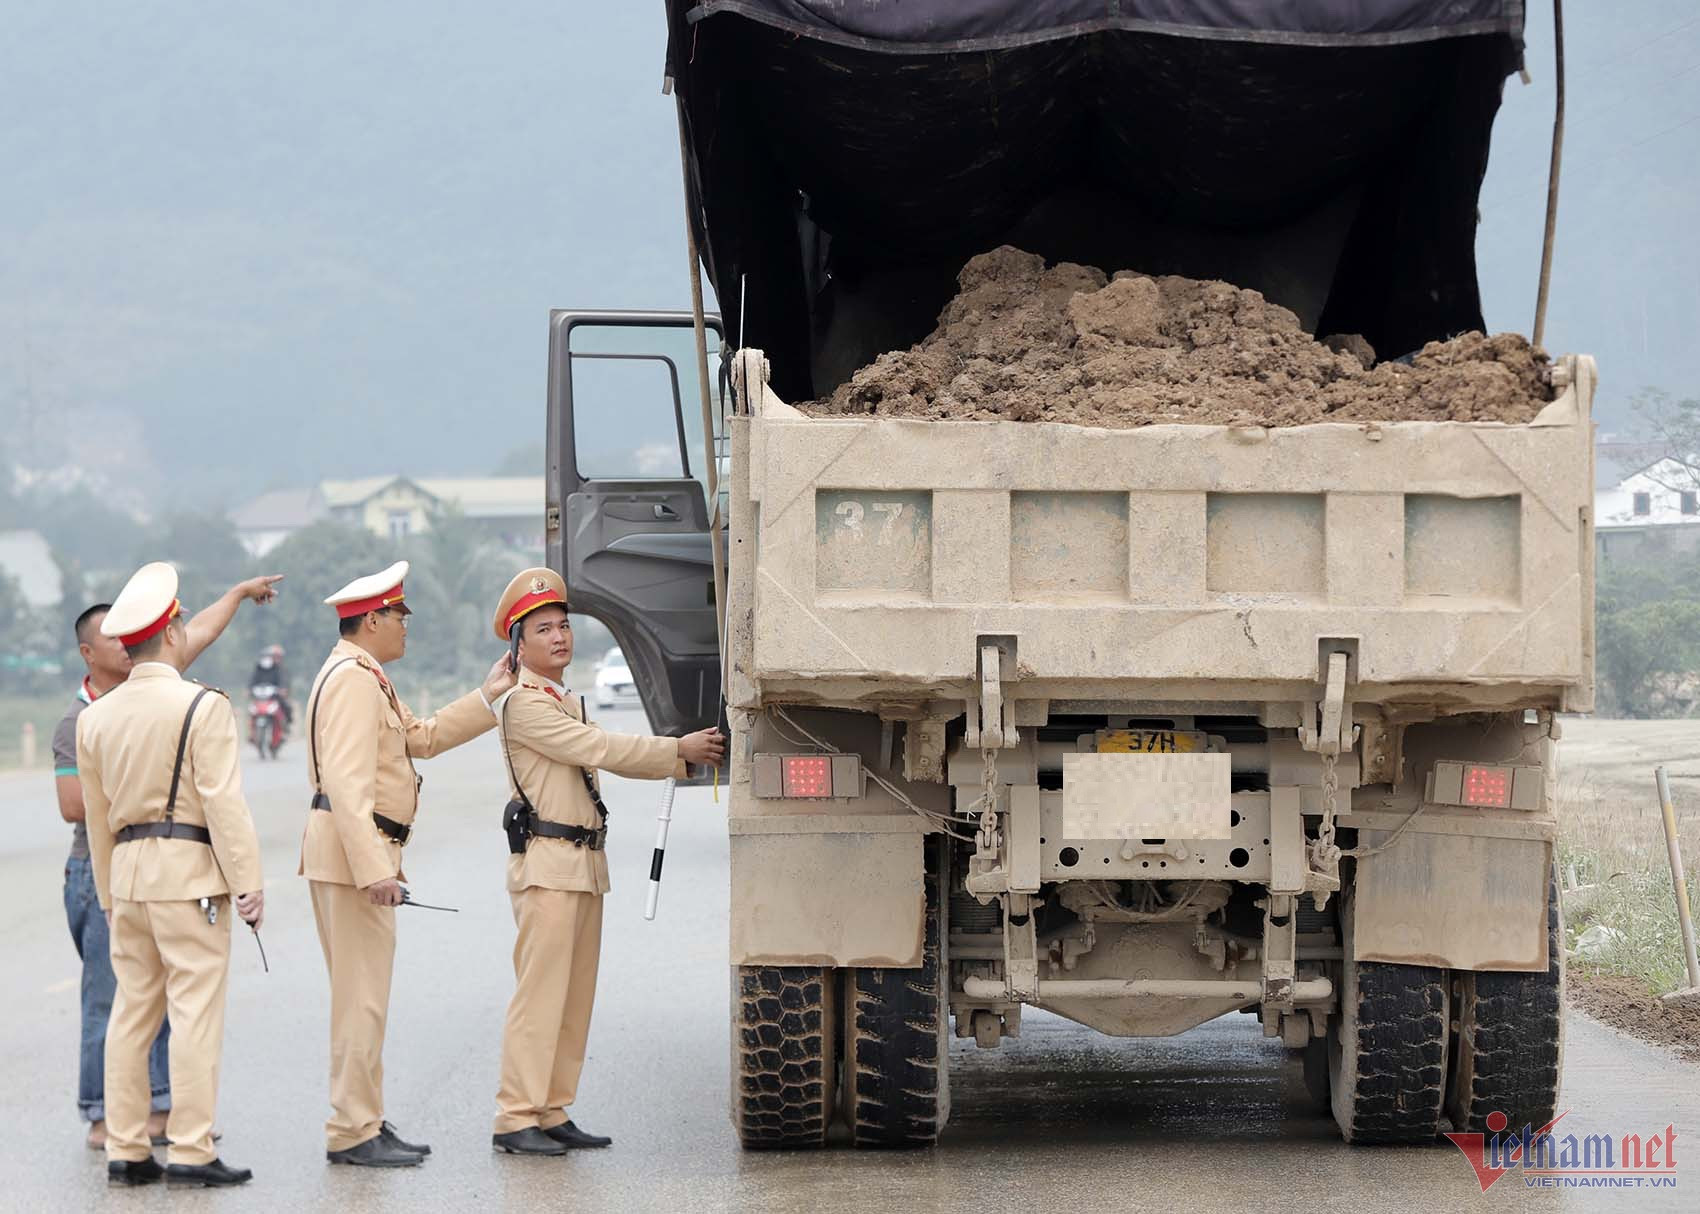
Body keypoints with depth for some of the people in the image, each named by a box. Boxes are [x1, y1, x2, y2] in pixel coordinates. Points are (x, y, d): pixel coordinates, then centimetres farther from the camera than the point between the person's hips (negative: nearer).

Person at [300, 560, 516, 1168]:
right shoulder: (353, 680, -14)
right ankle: (353, 1133, -7)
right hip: (352, 849, -11)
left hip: (361, 851, 11)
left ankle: (364, 1122, 21)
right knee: (363, 997, -9)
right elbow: (348, 782, -23)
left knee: (362, 995, 15)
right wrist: (374, 868, -29)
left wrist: (488, 696, 20)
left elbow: (423, 736, 25)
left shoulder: (366, 679, 21)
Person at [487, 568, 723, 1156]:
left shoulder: (567, 704, 23)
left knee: (576, 997, 8)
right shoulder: (524, 704, -9)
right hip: (546, 864, -10)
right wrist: (679, 749, -11)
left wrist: (687, 755, 4)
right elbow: (597, 749, -14)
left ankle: (552, 1113, 11)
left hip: (585, 864, 10)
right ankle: (515, 1118, -11)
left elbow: (607, 755, 16)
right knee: (541, 993, -12)